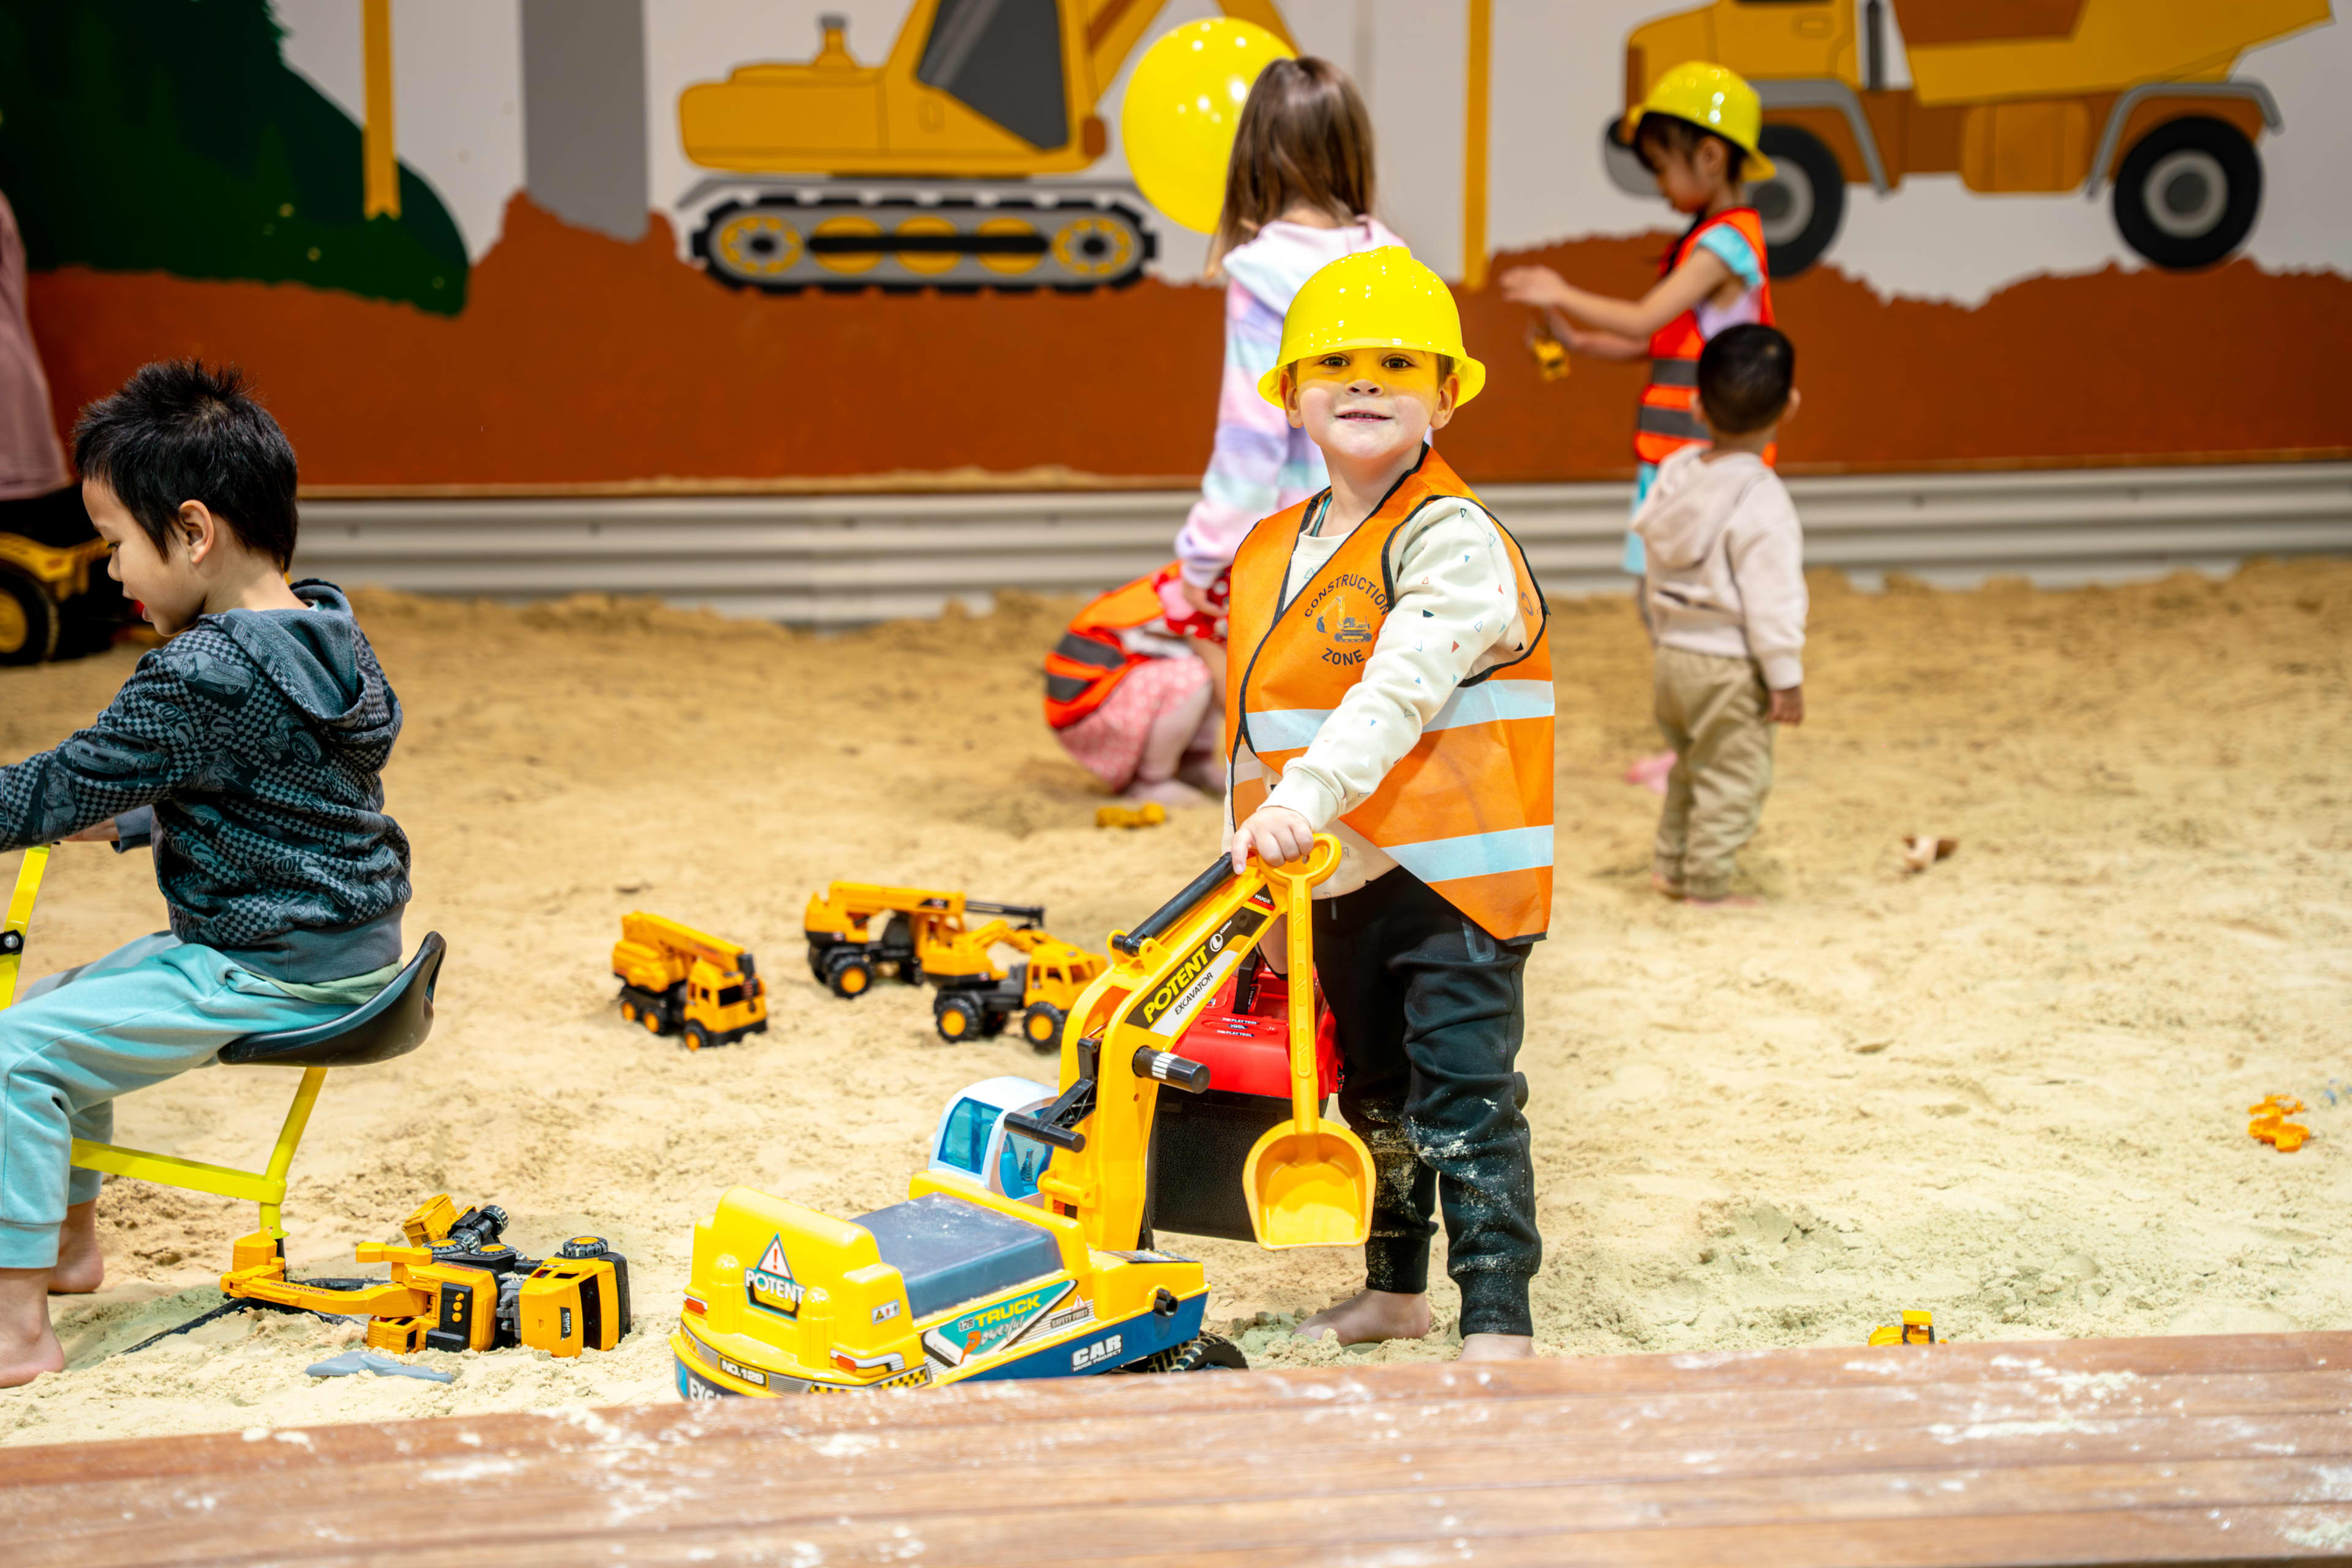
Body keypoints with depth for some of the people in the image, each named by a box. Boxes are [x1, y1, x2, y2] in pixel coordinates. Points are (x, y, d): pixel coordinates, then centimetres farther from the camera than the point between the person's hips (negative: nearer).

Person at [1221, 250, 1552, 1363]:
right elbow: (1255, 724, 17)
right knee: (1376, 1098, 20)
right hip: (1338, 883, 8)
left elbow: (1399, 691, -27)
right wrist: (1257, 854, 16)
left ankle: (1497, 1322, -1)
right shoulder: (1268, 557, 11)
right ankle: (1394, 1291, 36)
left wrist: (1304, 801, -38)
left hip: (1452, 874, -8)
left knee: (1464, 1103, -7)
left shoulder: (1453, 539, -13)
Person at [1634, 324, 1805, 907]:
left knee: (1690, 771, 23)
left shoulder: (1674, 474, 2)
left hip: (1674, 655, 8)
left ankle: (1671, 865, 32)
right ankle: (1706, 885, 9)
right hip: (1729, 668, -8)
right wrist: (1786, 678, -12)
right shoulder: (1761, 500, -21)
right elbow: (1771, 599, -19)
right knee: (1732, 778, 5)